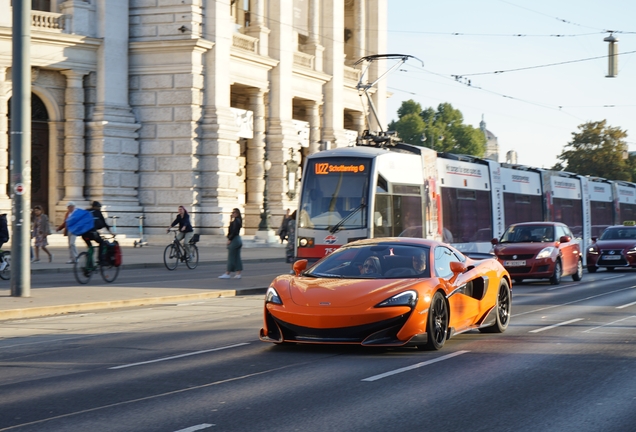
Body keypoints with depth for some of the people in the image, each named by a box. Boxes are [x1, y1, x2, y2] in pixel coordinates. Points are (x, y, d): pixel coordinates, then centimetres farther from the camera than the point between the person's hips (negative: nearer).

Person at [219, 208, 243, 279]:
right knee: (237, 257, 9)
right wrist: (231, 220, 10)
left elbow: (234, 232, -21)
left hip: (234, 240, -10)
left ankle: (227, 274, -2)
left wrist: (230, 239, -17)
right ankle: (238, 274, 10)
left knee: (231, 257, -5)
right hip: (238, 240, 10)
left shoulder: (235, 221, -15)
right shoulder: (238, 221, 15)